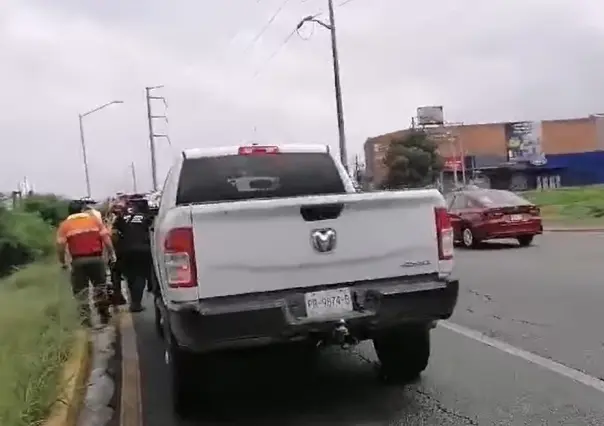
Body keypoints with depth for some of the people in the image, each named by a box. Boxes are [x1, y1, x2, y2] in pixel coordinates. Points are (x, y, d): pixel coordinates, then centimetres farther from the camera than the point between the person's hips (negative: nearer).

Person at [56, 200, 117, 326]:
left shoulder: (65, 225, 4)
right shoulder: (94, 219, 8)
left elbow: (60, 246, -2)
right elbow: (106, 238, 1)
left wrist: (62, 262, 9)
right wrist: (111, 254, 7)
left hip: (78, 260, -1)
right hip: (96, 258, 1)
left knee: (81, 290, 10)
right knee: (100, 286, 16)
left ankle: (86, 318, 6)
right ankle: (104, 315, 20)